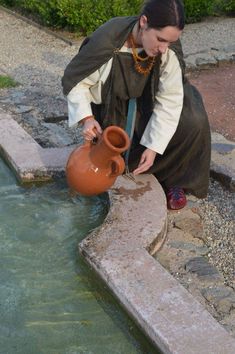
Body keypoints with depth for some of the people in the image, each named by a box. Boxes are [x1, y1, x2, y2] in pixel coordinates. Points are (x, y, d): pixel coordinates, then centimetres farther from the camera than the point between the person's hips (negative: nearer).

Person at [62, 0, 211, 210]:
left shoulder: (169, 48, -26)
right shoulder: (106, 42, -33)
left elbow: (170, 99, -22)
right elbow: (74, 80, -18)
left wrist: (154, 146, -26)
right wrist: (87, 118, -32)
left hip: (148, 102, 2)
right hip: (114, 108, -1)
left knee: (193, 121, -24)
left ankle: (172, 178, -2)